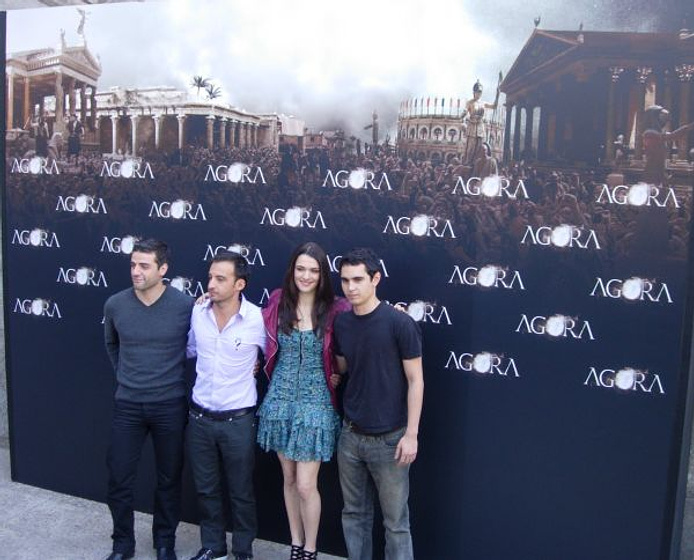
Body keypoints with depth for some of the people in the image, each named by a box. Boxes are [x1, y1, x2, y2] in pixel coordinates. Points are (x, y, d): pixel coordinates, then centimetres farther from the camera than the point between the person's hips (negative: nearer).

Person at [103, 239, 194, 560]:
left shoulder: (186, 306, -14)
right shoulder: (115, 305, -4)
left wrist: (175, 379, 4)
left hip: (170, 406, -2)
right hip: (127, 405, 2)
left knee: (169, 479, 12)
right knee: (118, 479, 7)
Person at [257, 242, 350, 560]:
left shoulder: (335, 310, -10)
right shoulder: (277, 302, -1)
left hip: (314, 402, -3)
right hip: (281, 399, 3)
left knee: (306, 485, -1)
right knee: (289, 479, 15)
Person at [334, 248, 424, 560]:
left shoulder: (399, 323, -13)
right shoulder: (341, 324, 2)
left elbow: (415, 380, -11)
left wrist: (411, 434, -13)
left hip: (389, 438, -5)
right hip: (350, 435, 5)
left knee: (395, 521, 6)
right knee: (354, 514, 17)